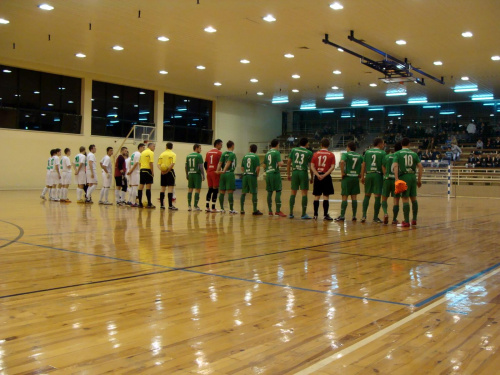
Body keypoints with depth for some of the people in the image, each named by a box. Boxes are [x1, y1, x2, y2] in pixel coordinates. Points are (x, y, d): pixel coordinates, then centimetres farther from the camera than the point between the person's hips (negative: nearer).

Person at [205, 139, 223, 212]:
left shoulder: (208, 152, 12)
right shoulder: (219, 153, -8)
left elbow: (205, 163, 13)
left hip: (209, 173, 7)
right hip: (216, 173, -6)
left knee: (210, 189, 12)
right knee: (215, 190, -2)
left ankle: (207, 207, 10)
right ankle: (213, 208, -1)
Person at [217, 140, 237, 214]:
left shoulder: (223, 154, 11)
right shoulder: (232, 154, -5)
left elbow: (220, 163, 0)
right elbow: (228, 163, -17)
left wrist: (218, 170, -8)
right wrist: (224, 171, -23)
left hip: (223, 174, 6)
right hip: (230, 174, -6)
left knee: (222, 192, 7)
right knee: (230, 192, -4)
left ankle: (222, 208, 11)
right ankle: (231, 209, -3)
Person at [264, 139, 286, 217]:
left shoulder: (267, 153, 13)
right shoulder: (277, 152, -7)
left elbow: (264, 165, 16)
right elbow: (280, 164, -16)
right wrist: (282, 163, 5)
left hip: (268, 174, 7)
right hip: (275, 174, -7)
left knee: (269, 192, 9)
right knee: (278, 191, -4)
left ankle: (270, 211, 12)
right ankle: (278, 211, -7)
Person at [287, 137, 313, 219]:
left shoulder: (293, 150, 9)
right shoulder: (309, 153, 2)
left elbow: (288, 162, 6)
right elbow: (310, 166, 2)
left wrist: (288, 174, 12)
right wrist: (312, 177, 10)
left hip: (294, 172, 3)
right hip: (303, 172, -3)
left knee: (293, 193, 10)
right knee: (304, 193, 2)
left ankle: (291, 213, 13)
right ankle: (303, 214, 2)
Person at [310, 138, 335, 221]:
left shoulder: (315, 154, 5)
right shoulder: (331, 155, 0)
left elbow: (312, 166, -3)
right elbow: (332, 167, -10)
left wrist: (318, 175, -11)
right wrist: (324, 175, -14)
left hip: (317, 177, 2)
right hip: (326, 177, -2)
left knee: (317, 196, 8)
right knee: (326, 196, 1)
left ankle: (315, 215, 10)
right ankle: (325, 215, 1)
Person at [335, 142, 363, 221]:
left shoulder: (346, 154, -3)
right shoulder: (360, 156, 10)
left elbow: (342, 162, -22)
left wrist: (342, 172, -14)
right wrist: (360, 174, 10)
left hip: (347, 177, -4)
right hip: (356, 178, 4)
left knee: (345, 197, 0)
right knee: (354, 197, 9)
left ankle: (342, 216, -1)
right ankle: (354, 216, 11)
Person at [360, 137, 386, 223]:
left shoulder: (367, 152, 10)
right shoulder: (382, 153, -2)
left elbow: (363, 165, 8)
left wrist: (362, 176, 11)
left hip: (368, 175, 4)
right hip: (378, 175, -4)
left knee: (367, 195, 13)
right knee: (377, 196, 2)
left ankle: (364, 215, 4)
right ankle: (375, 217, 6)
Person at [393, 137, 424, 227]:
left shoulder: (398, 153, 1)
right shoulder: (414, 154, 11)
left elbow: (395, 166, -13)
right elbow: (420, 167, 6)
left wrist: (396, 179, -18)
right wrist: (419, 179, 11)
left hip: (404, 177, -4)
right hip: (412, 177, 4)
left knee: (405, 199, -4)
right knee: (413, 198, 14)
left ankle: (406, 222, -3)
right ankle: (414, 220, 20)